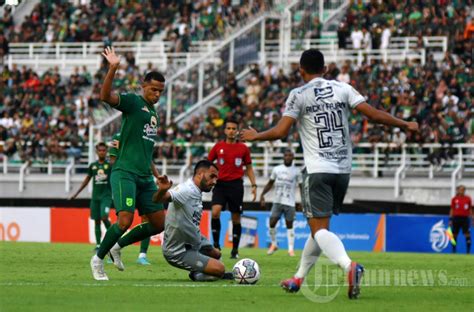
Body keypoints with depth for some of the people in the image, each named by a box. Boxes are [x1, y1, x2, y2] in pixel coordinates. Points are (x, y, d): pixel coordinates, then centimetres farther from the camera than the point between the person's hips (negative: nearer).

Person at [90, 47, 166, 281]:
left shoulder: (153, 112, 19)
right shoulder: (132, 102, -5)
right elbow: (105, 96, -25)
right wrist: (113, 68, -37)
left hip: (145, 177, 8)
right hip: (125, 173, -8)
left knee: (159, 224, 6)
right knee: (125, 220, -20)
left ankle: (118, 246, 22)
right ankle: (98, 259, -1)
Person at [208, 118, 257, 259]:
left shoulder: (243, 148, 5)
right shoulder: (218, 146, 6)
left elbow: (249, 168, 12)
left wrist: (254, 185, 4)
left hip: (236, 185, 0)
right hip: (220, 184, 0)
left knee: (236, 218, 3)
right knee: (215, 212, -21)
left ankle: (235, 250, 14)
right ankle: (216, 244, -9)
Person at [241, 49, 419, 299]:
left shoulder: (299, 95, -3)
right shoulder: (342, 89, 7)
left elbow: (280, 132, -8)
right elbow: (374, 114, 0)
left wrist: (255, 136, 10)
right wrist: (406, 125, 11)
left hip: (317, 170, -5)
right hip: (343, 169, 5)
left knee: (319, 227, -9)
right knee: (319, 225, 18)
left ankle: (349, 266, -36)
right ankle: (298, 278, 29)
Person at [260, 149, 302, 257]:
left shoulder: (296, 171, 0)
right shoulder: (277, 169, 7)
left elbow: (301, 187, 2)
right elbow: (270, 183, 16)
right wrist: (262, 194, 6)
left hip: (290, 203, -2)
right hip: (277, 201, 2)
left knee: (289, 225, 0)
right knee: (272, 223, -5)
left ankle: (291, 249, 3)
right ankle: (274, 244, 14)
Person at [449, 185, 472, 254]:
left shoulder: (468, 199, 5)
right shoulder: (454, 199, 4)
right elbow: (452, 210, 7)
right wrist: (450, 219, 2)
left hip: (465, 218, 0)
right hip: (456, 218, 0)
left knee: (467, 235, -9)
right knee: (454, 235, 4)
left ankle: (468, 251, -6)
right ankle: (454, 251, 14)